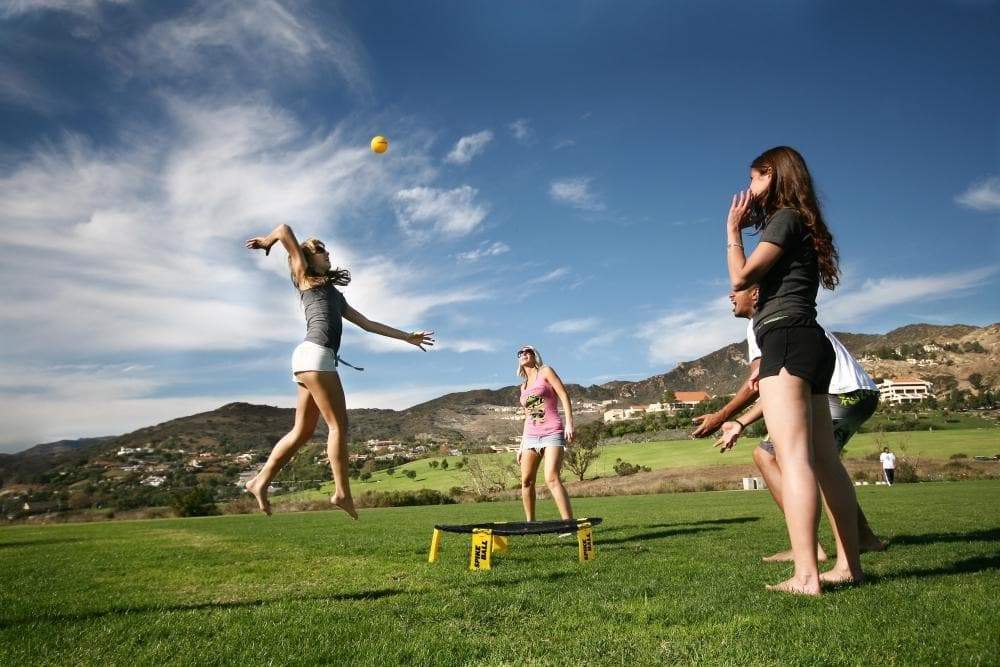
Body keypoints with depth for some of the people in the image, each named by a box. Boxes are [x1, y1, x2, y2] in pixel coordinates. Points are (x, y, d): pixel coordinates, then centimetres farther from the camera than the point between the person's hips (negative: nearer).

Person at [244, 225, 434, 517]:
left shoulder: (334, 293, 33)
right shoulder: (305, 278, 13)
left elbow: (367, 324, 30)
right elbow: (285, 229, 7)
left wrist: (407, 336, 28)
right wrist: (266, 242, 27)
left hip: (313, 359, 8)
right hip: (314, 354, -8)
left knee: (302, 432, 7)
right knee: (338, 424, -10)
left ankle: (260, 481, 11)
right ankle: (342, 492, -9)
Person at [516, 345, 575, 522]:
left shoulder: (545, 371, 5)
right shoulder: (524, 386, 21)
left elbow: (564, 396, -4)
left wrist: (569, 423, -16)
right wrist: (522, 445, 19)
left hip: (552, 433, -6)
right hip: (531, 436, 6)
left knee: (552, 479, -20)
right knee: (526, 481, 2)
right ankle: (530, 522, 16)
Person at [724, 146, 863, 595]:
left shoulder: (785, 217, -3)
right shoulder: (802, 227, 26)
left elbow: (741, 277, -13)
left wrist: (733, 230, 2)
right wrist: (768, 361, 25)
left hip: (787, 342, -10)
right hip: (810, 345, 10)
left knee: (793, 458, -17)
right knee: (825, 460, 8)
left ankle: (805, 576, -20)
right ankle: (848, 565, 13)